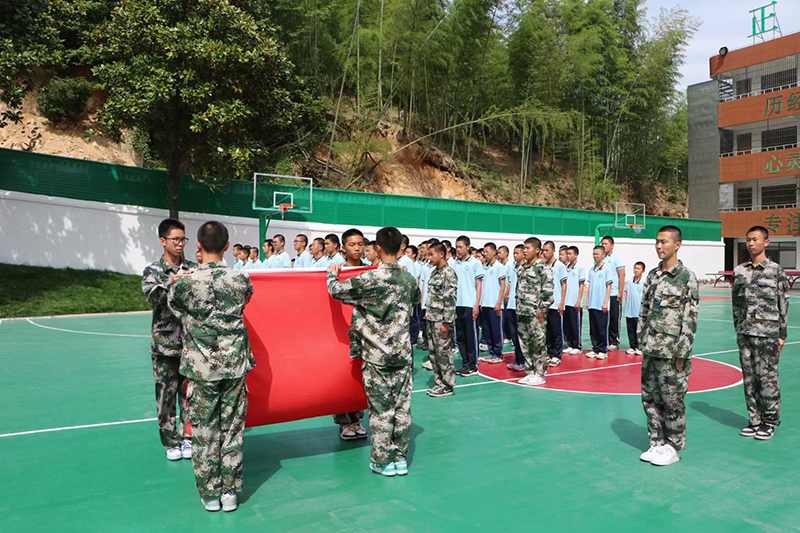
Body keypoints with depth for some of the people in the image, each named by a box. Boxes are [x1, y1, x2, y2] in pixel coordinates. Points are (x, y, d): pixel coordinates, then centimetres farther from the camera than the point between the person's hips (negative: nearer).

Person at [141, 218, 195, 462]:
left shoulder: (193, 268, 5)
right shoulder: (152, 270, 1)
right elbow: (151, 296, -17)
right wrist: (172, 281, -31)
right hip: (165, 344, -1)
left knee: (190, 393, 8)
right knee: (166, 394, 6)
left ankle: (188, 438, 24)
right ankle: (171, 442, 22)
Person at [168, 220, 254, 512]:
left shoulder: (185, 283, -11)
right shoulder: (241, 279, -6)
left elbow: (174, 305, 9)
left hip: (201, 367, -1)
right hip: (235, 364, 2)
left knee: (204, 430, 11)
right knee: (233, 427, 12)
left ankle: (210, 494, 22)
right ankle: (230, 492, 21)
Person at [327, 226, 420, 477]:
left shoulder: (370, 278, -14)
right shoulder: (409, 278, 3)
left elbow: (337, 290, -10)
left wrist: (332, 274, 11)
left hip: (377, 355, -4)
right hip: (403, 353, 4)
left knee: (380, 408, 5)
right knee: (402, 406, 10)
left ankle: (382, 461, 15)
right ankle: (401, 458, 20)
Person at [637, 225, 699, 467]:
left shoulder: (687, 277, -9)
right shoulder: (652, 275, 10)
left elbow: (691, 318, -11)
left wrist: (682, 353, -13)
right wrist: (642, 340, 12)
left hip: (672, 351, -6)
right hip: (650, 350, 6)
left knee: (672, 401, 3)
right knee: (650, 398, 12)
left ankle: (674, 447, 18)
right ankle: (657, 443, 25)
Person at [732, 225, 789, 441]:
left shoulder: (776, 270, -2)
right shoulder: (739, 271, 8)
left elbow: (784, 304, -1)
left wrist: (782, 335, -3)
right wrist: (738, 329, 12)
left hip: (767, 334, -4)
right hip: (744, 334, 4)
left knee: (767, 378, 0)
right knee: (749, 378, 8)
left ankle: (770, 421, 15)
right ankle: (755, 420, 20)